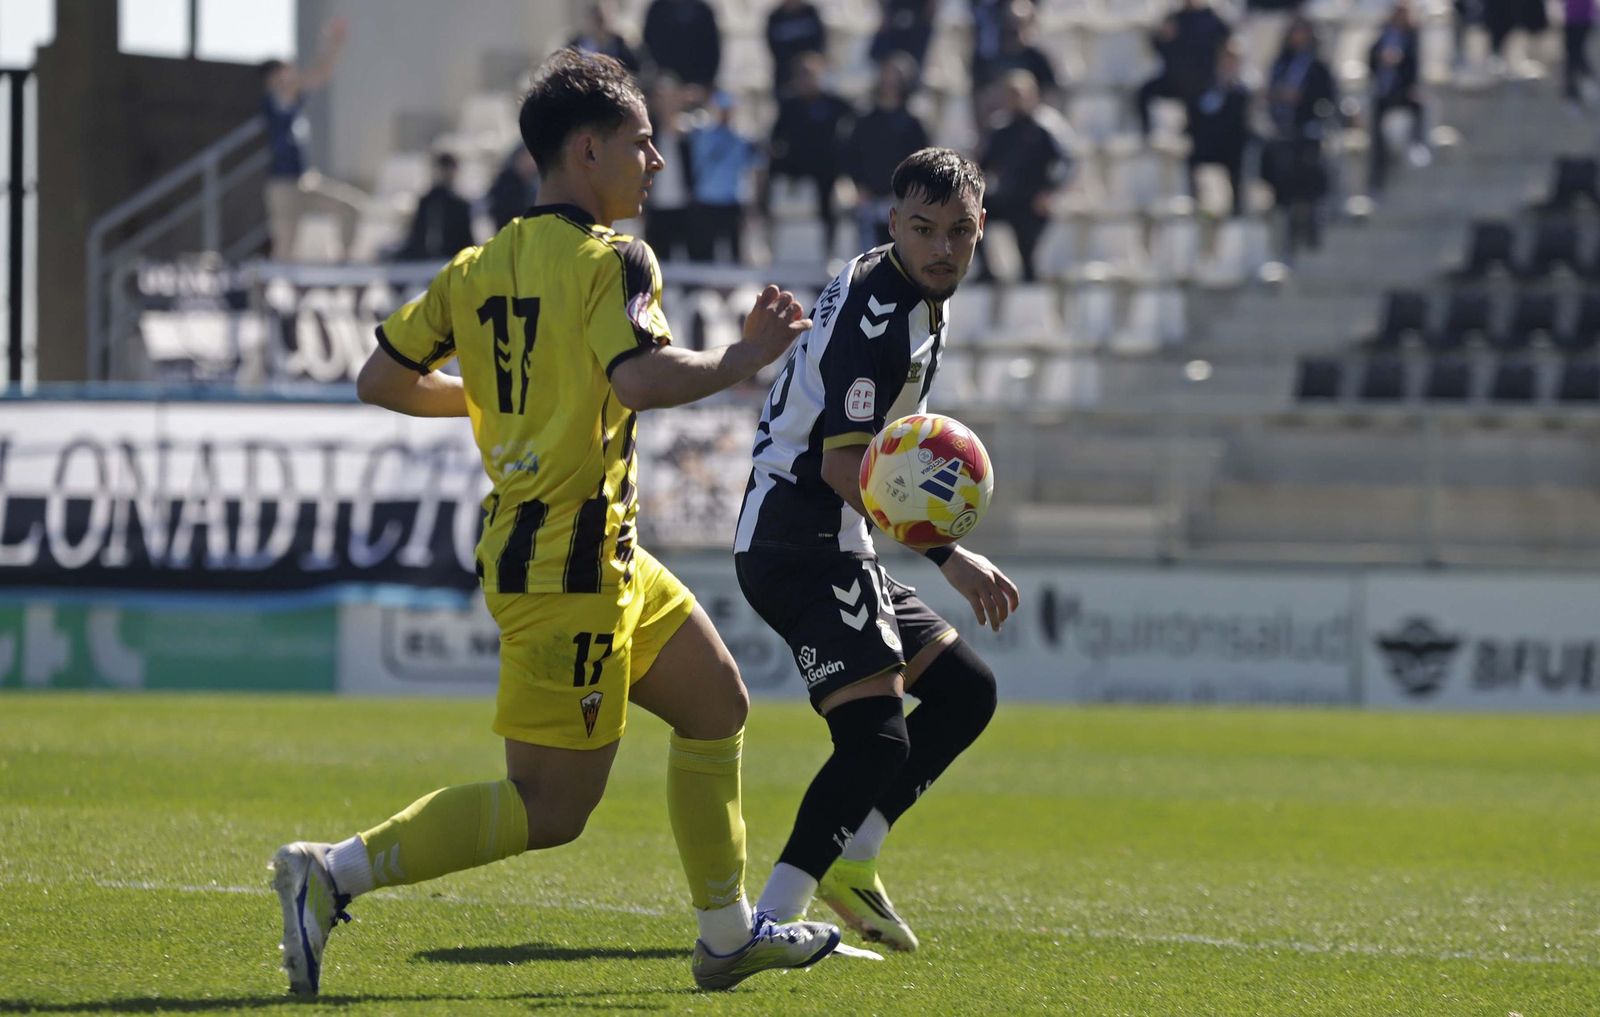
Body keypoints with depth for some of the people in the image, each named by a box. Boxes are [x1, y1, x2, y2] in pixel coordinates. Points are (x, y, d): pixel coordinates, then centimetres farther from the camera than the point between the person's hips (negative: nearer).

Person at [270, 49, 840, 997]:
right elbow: (639, 379, -30)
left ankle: (728, 934, 26)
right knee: (552, 807, -5)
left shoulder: (478, 267, 9)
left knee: (718, 705, 20)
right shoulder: (610, 259, -14)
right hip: (570, 567, -10)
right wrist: (745, 358, -15)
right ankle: (333, 874, -10)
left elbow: (381, 379, 10)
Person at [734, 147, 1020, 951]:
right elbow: (842, 464, -26)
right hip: (802, 545, -11)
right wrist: (949, 557, -29)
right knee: (876, 741, -21)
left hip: (831, 545, 11)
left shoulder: (917, 297, 13)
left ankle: (848, 863, 15)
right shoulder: (878, 311, -19)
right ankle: (772, 919, -23)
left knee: (965, 689, 16)